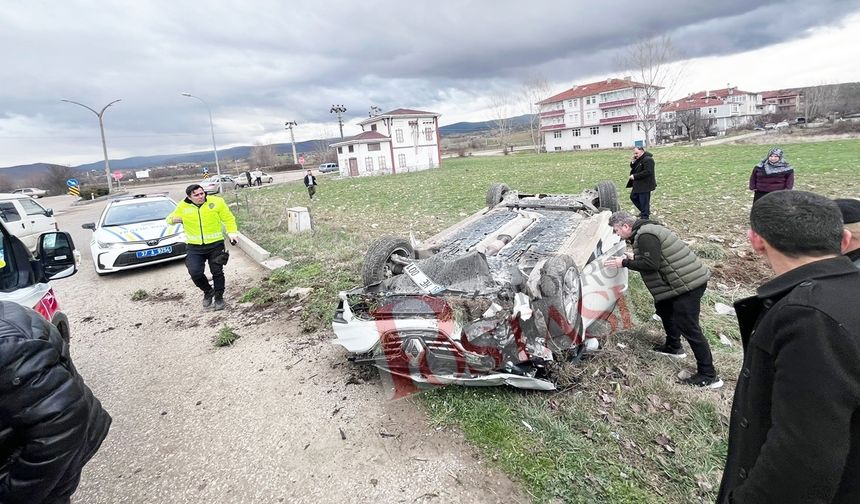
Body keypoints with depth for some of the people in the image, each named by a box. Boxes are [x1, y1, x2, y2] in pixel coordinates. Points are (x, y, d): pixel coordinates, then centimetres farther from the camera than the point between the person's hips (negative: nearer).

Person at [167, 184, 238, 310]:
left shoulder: (216, 202, -5)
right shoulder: (183, 206, 1)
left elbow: (229, 219, 1)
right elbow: (170, 218, 16)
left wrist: (232, 233, -12)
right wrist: (173, 219, -9)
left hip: (215, 245, -1)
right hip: (194, 247, 1)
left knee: (217, 272, 6)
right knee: (195, 272, -11)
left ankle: (219, 297, 26)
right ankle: (208, 291, 18)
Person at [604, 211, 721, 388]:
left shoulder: (645, 236, -19)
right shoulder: (646, 229, 13)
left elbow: (651, 264, -24)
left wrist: (625, 263, -16)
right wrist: (634, 257, 14)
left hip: (688, 283, -11)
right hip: (686, 280, 11)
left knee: (688, 327, -7)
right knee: (664, 308, 26)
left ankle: (708, 376, 1)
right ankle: (673, 347, 42)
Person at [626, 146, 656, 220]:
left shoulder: (648, 159, -20)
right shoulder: (638, 159, 10)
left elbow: (647, 172, -27)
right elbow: (633, 168, 18)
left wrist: (635, 176, -23)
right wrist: (633, 162, -3)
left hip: (645, 185, -10)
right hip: (638, 184, 10)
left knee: (644, 201, -2)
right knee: (633, 197, 21)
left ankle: (645, 217, 11)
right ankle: (644, 211, 36)